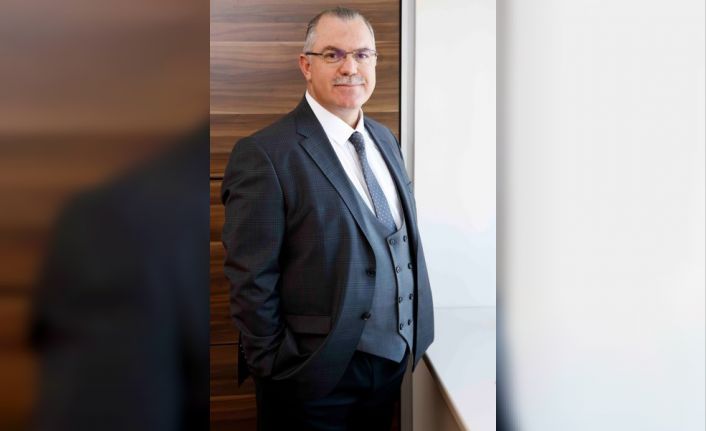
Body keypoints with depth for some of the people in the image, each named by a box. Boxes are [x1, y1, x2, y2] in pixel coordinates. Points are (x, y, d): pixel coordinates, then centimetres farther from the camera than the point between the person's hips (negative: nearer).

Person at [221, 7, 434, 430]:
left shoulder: (385, 137, 7)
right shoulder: (265, 154, -17)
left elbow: (405, 241, 11)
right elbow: (252, 280, -16)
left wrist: (413, 336, 8)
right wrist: (275, 369, -12)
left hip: (394, 360, 7)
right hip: (318, 377, -6)